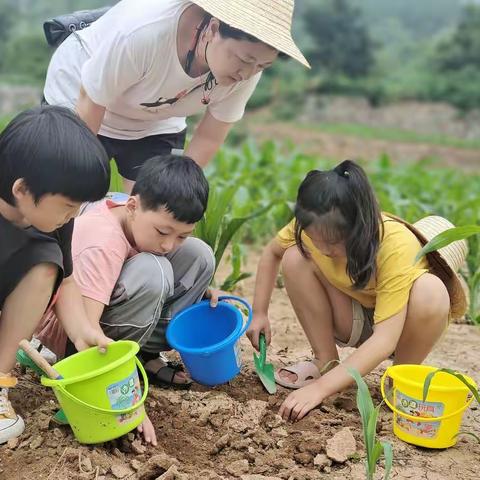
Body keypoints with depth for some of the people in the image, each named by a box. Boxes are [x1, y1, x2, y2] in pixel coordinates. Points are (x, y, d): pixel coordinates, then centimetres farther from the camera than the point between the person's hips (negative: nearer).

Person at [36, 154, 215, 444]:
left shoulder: (146, 216, -11)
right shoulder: (103, 241, -34)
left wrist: (200, 290, -6)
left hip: (109, 307, 8)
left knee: (198, 255, -5)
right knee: (152, 271, -34)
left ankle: (147, 356, -3)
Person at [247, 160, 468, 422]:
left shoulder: (397, 246, -37)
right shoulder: (316, 227, -23)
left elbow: (385, 340, -40)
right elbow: (272, 253, 0)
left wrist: (320, 387, -45)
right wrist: (259, 313, -10)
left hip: (401, 327, -3)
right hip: (355, 322, 4)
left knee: (430, 291, -38)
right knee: (295, 257, -20)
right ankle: (326, 363, -5)